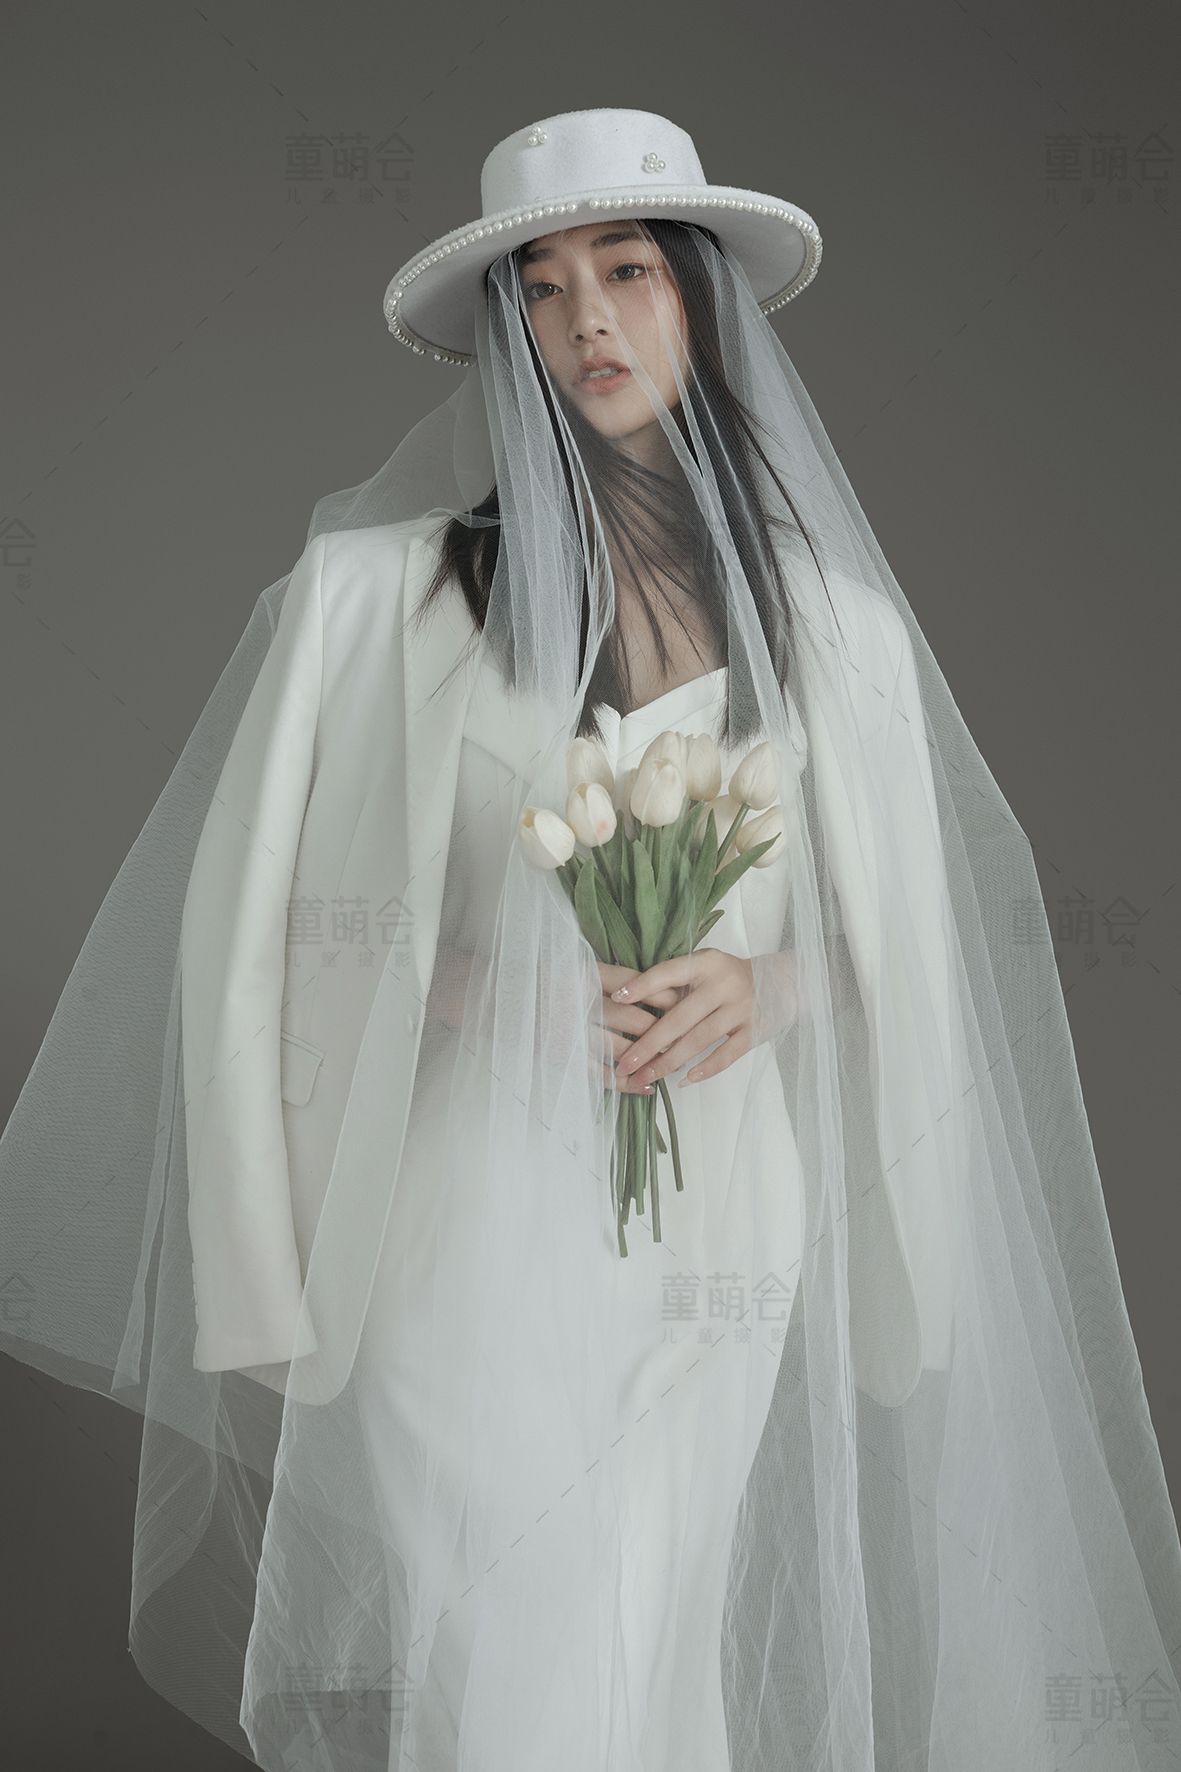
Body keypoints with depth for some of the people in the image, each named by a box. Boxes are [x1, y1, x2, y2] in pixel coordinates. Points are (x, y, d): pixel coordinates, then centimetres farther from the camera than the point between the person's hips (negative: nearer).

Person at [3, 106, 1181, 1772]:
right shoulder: (389, 587, -1)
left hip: (725, 1229, 3)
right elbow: (263, 926, 1)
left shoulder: (831, 620, 7)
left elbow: (895, 951, 13)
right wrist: (502, 989, -12)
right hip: (483, 1215, -2)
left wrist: (758, 986, -8)